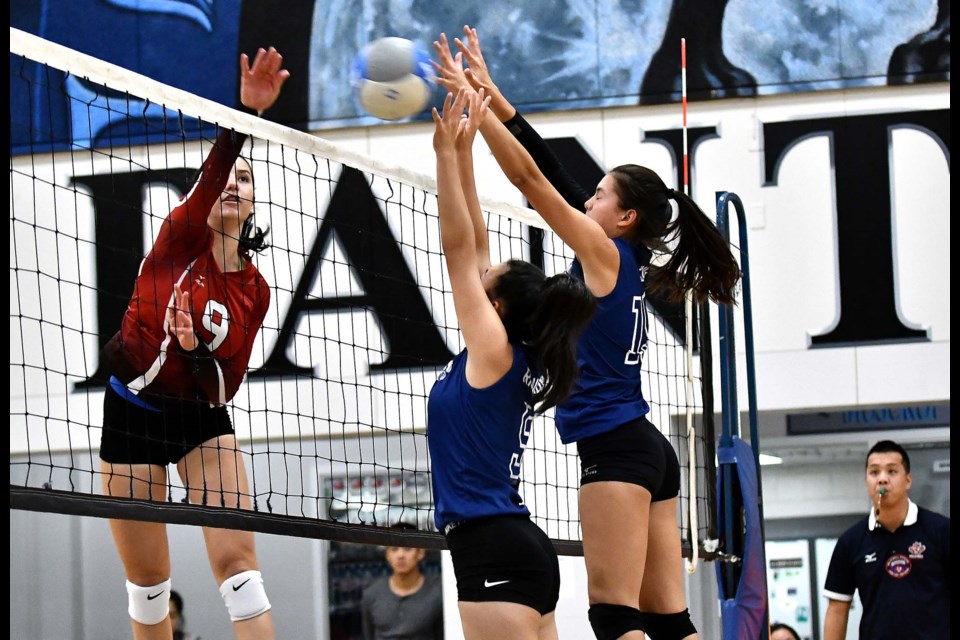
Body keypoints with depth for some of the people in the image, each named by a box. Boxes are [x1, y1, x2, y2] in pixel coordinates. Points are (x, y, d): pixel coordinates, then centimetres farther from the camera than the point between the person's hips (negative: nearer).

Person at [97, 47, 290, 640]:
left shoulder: (255, 292, 0)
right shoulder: (181, 239, -8)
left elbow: (227, 384, -3)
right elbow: (210, 173, -28)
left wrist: (195, 350, -25)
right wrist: (245, 113, -45)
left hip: (202, 419, 2)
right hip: (133, 411, -2)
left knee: (238, 559, -13)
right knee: (148, 583, 5)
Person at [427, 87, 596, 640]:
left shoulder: (495, 352, -7)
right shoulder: (514, 362, 13)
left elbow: (460, 246, -8)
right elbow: (473, 247, 17)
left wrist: (447, 152, -5)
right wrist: (463, 152, 17)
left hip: (493, 550, -9)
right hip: (524, 550, 9)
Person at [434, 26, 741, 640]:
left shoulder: (606, 253, -5)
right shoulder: (631, 262, 16)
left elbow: (530, 176, -8)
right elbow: (551, 171, 16)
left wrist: (471, 98, -4)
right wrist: (491, 95, 17)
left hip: (616, 449, -9)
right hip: (649, 450, 9)